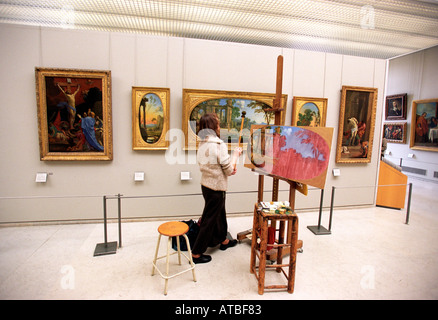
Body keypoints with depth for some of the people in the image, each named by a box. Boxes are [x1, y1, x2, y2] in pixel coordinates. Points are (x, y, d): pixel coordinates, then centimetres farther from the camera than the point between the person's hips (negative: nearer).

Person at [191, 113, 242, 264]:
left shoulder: (202, 144, 3)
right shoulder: (219, 145, -22)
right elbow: (229, 169, -17)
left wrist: (229, 170, 6)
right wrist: (235, 155, -2)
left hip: (205, 184, 8)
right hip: (216, 187, -8)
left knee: (220, 213, 26)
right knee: (209, 219, 5)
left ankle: (223, 240, 46)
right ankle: (196, 253, 16)